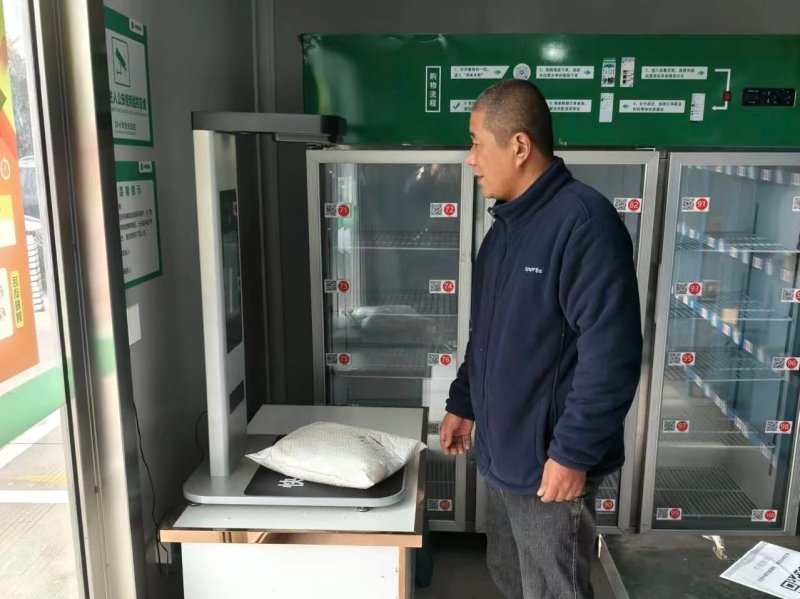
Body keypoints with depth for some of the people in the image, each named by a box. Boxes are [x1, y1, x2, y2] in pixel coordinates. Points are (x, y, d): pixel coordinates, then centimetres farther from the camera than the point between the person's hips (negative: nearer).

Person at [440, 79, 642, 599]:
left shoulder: (584, 219, -21)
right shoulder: (505, 225, 9)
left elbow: (612, 354, -24)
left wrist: (573, 454, -22)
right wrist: (463, 403, 18)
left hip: (549, 465, -8)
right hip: (501, 454, 9)